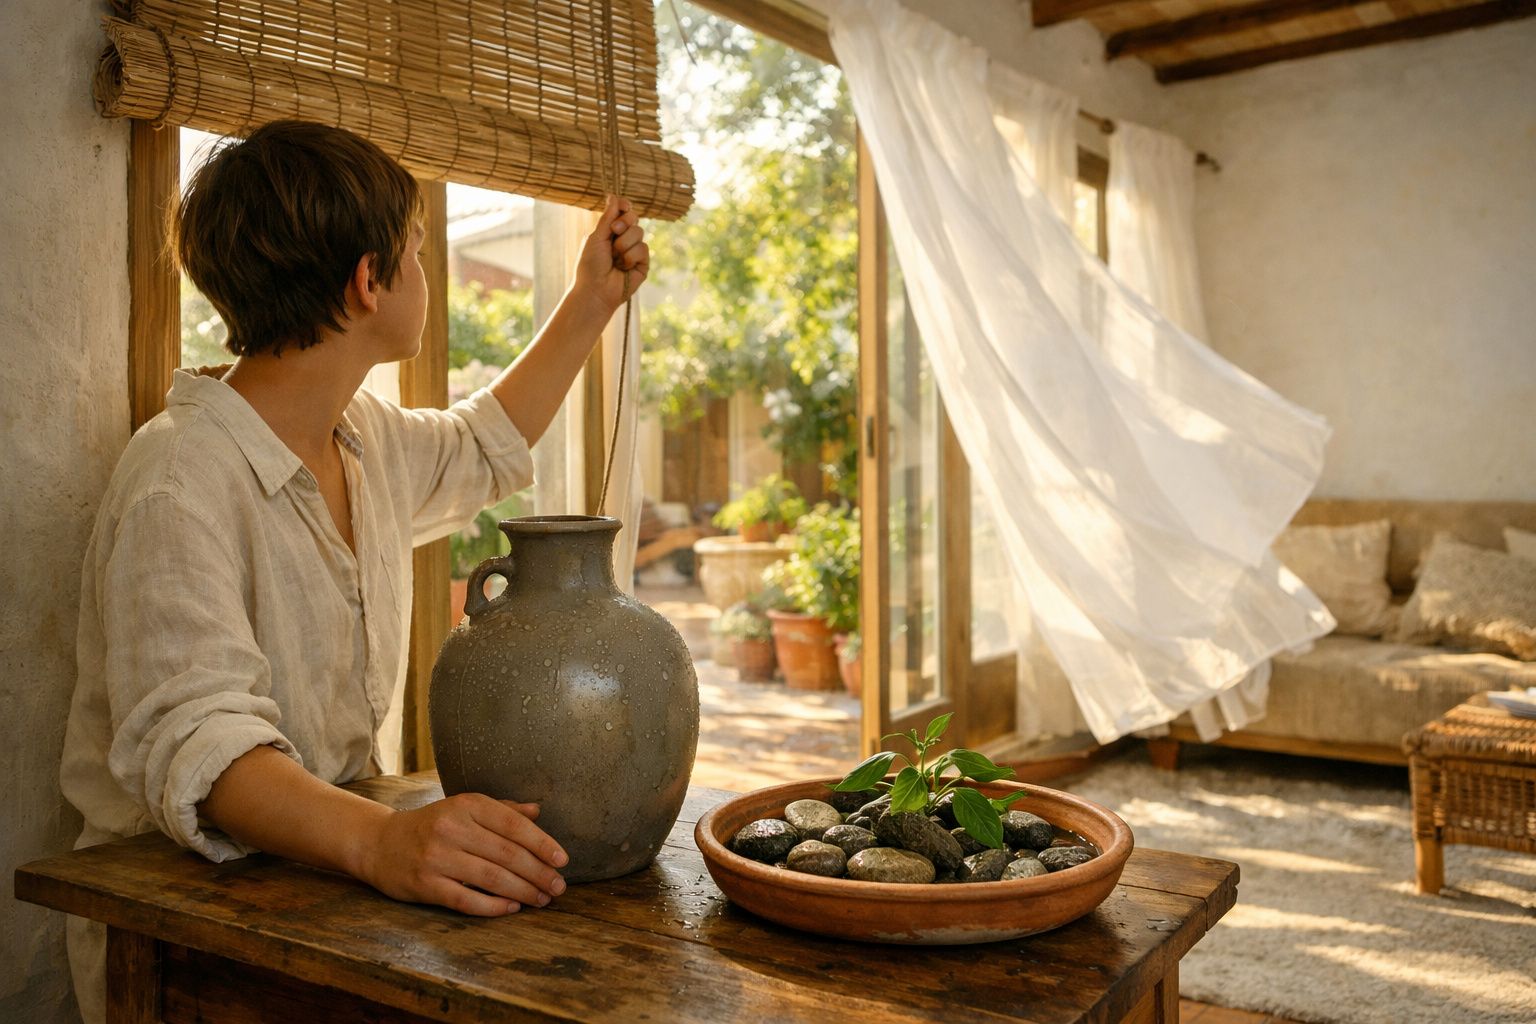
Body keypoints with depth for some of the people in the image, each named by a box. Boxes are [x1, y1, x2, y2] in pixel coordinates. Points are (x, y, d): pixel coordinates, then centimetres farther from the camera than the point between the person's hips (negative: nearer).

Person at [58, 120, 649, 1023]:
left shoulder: (363, 434, 6)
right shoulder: (179, 489, -21)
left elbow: (482, 449, 26)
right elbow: (193, 736, -31)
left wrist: (592, 302, 25)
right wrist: (378, 840, -48)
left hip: (330, 869, 7)